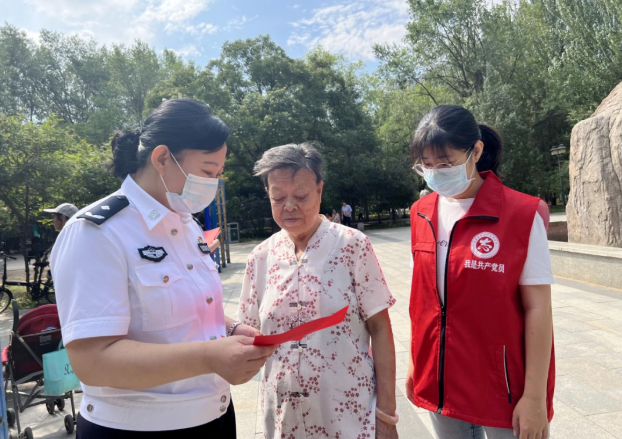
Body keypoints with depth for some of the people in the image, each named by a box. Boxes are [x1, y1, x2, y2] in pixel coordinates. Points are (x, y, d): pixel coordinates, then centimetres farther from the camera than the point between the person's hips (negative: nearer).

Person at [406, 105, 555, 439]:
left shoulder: (521, 215, -14)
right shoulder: (422, 213, 0)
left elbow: (537, 308, -12)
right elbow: (421, 296, 6)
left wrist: (535, 397, -11)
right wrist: (415, 364, 10)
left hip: (503, 387, -4)